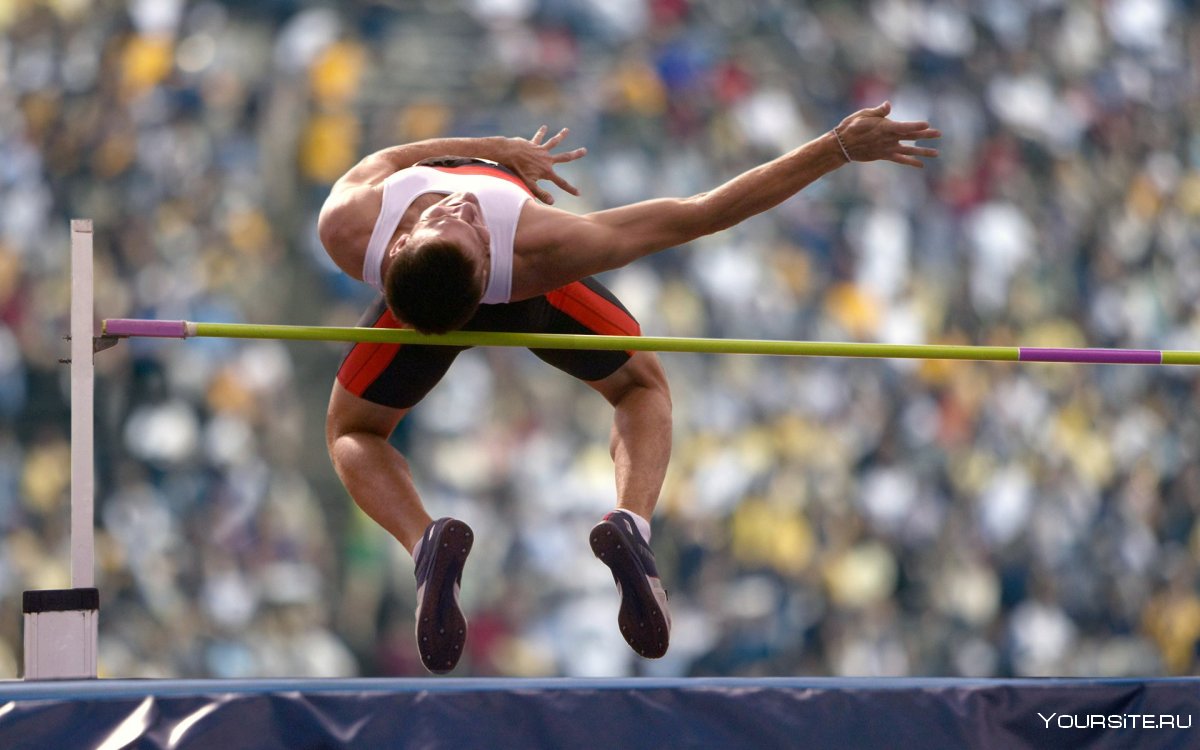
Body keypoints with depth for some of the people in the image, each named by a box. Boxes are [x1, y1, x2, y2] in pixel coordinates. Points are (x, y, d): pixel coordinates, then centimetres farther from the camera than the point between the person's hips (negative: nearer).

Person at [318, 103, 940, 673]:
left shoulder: (344, 229, -42)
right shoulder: (541, 250, -46)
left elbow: (382, 161, -15)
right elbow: (701, 214, -41)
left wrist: (497, 148, -9)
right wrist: (838, 149, -38)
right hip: (530, 297, -1)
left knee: (352, 434, 25)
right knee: (641, 386, 25)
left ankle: (424, 542, -12)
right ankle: (631, 522, -9)